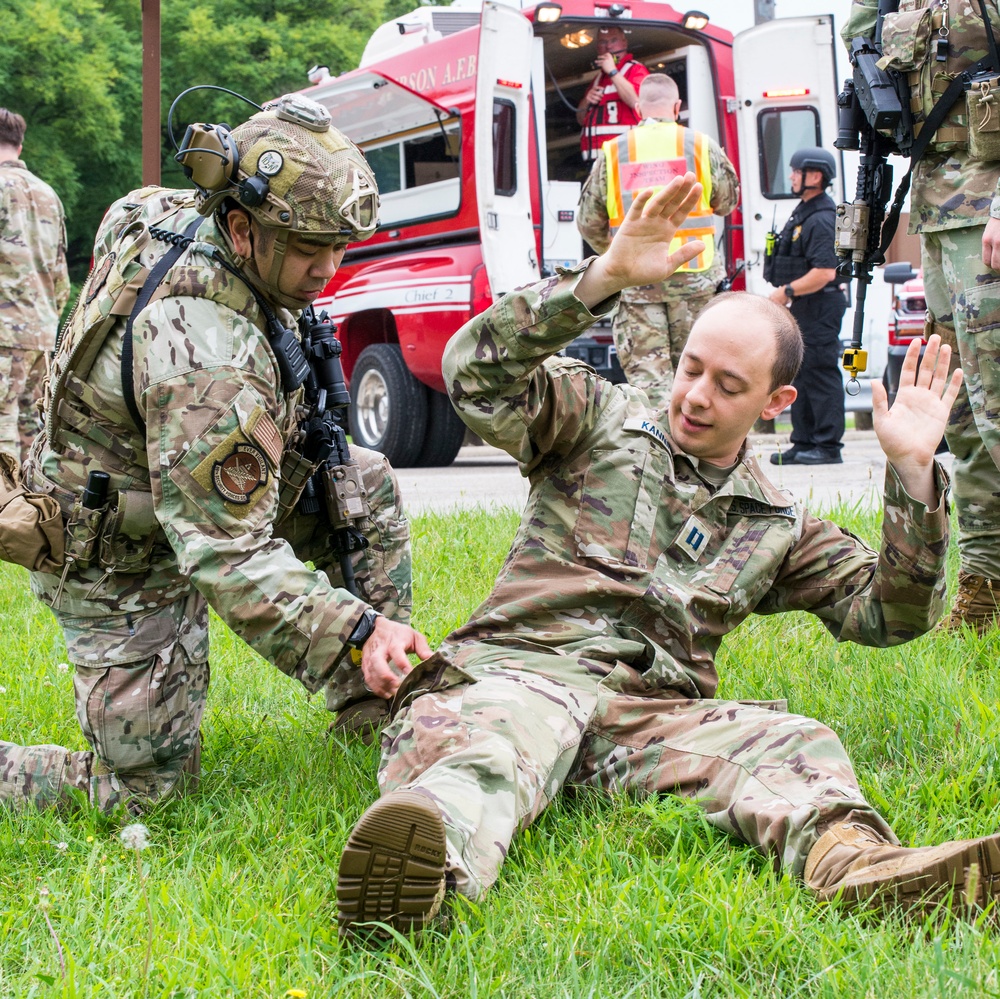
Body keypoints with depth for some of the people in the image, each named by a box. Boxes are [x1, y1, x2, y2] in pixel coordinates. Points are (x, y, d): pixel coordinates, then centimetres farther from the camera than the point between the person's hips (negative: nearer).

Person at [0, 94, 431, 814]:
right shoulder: (206, 356, -39)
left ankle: (377, 705, 14)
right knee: (141, 788, -5)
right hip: (125, 559, -9)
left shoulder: (163, 213, -12)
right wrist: (353, 633, -43)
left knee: (368, 483, 5)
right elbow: (229, 557, -37)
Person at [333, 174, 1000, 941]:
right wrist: (604, 278, -12)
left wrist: (912, 472, 8)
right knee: (490, 757, -40)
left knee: (793, 744, -29)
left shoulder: (778, 529, 26)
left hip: (652, 716, 3)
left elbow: (890, 614, 20)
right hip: (521, 672, -3)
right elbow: (477, 374, 0)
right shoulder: (599, 419, 17)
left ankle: (853, 864, -62)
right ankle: (426, 864, -75)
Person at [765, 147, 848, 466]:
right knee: (801, 374, 12)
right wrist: (788, 294, 16)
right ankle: (804, 443, 18)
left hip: (820, 308, -11)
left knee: (821, 375, -7)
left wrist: (787, 291, -20)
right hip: (803, 308, 11)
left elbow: (825, 272, -25)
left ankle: (828, 446, -4)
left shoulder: (821, 219, -17)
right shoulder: (803, 212, 16)